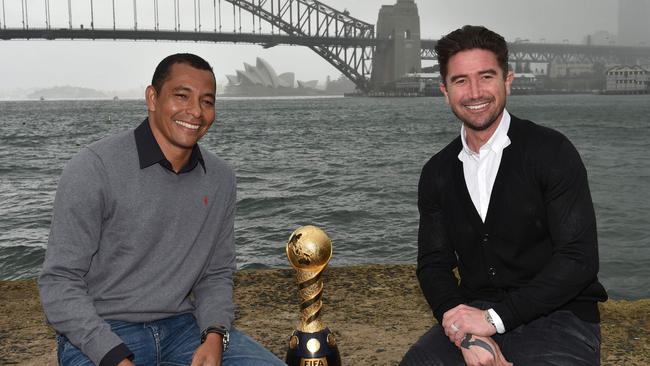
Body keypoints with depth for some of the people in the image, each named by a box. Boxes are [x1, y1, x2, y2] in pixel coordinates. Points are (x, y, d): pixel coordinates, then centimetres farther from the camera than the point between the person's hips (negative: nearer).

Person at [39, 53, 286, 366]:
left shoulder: (220, 179, 3)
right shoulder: (93, 169, -13)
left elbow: (217, 274, 10)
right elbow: (59, 282, -12)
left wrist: (215, 335, -9)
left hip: (182, 326, 5)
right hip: (97, 336, -4)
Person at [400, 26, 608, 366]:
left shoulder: (551, 152, -6)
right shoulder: (437, 173, 7)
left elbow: (579, 258, -12)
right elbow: (433, 264, 4)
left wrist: (494, 317, -18)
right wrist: (469, 335, -15)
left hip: (558, 317, -3)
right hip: (477, 315, 3)